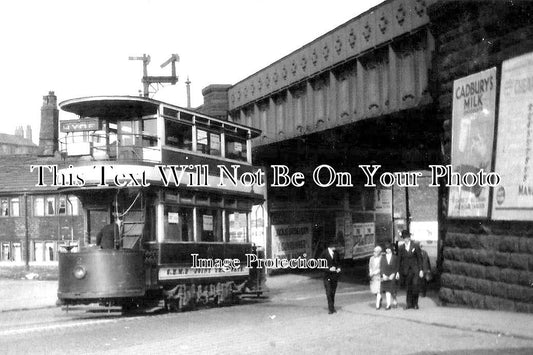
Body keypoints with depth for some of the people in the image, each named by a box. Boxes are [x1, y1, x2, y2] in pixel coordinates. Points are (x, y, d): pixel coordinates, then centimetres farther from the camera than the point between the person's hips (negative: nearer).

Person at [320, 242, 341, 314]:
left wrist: (339, 268, 0)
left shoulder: (336, 253, 5)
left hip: (335, 275, 4)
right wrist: (329, 268, -18)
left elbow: (339, 262, 19)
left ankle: (332, 307, 17)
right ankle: (330, 308, -8)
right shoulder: (324, 253, -9)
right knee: (328, 292, -9)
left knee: (333, 292, 8)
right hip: (327, 275, -4)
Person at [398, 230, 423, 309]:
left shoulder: (415, 246, 1)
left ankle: (415, 303, 1)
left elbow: (420, 258, 2)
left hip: (415, 269, -2)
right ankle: (409, 303, 8)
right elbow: (399, 260, 10)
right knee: (408, 287, 1)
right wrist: (399, 271, 5)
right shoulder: (401, 248, 7)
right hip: (406, 270, 2)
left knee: (415, 286, -10)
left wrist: (421, 270, -3)